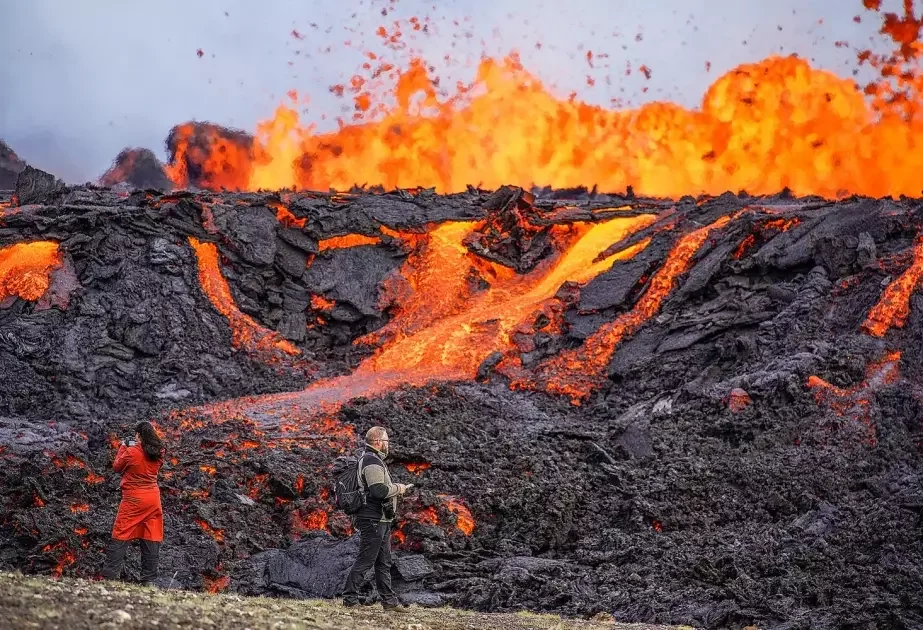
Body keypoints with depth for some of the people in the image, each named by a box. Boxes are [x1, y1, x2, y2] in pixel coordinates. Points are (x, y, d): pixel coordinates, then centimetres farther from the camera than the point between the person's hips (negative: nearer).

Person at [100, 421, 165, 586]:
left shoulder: (131, 452, -12)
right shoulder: (158, 453, 2)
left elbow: (117, 467, 3)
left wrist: (122, 448, 16)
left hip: (133, 500, -5)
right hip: (153, 499, 5)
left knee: (121, 538, -1)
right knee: (152, 540, 5)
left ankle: (110, 576, -6)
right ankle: (149, 580, 3)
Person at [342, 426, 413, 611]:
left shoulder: (373, 460, 19)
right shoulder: (372, 462, -16)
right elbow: (379, 490, -26)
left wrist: (396, 489, 12)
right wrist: (398, 488, -12)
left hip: (380, 521, 11)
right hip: (373, 520, -11)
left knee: (384, 562, 13)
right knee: (365, 561, -7)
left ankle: (389, 600, 17)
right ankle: (350, 598, -3)